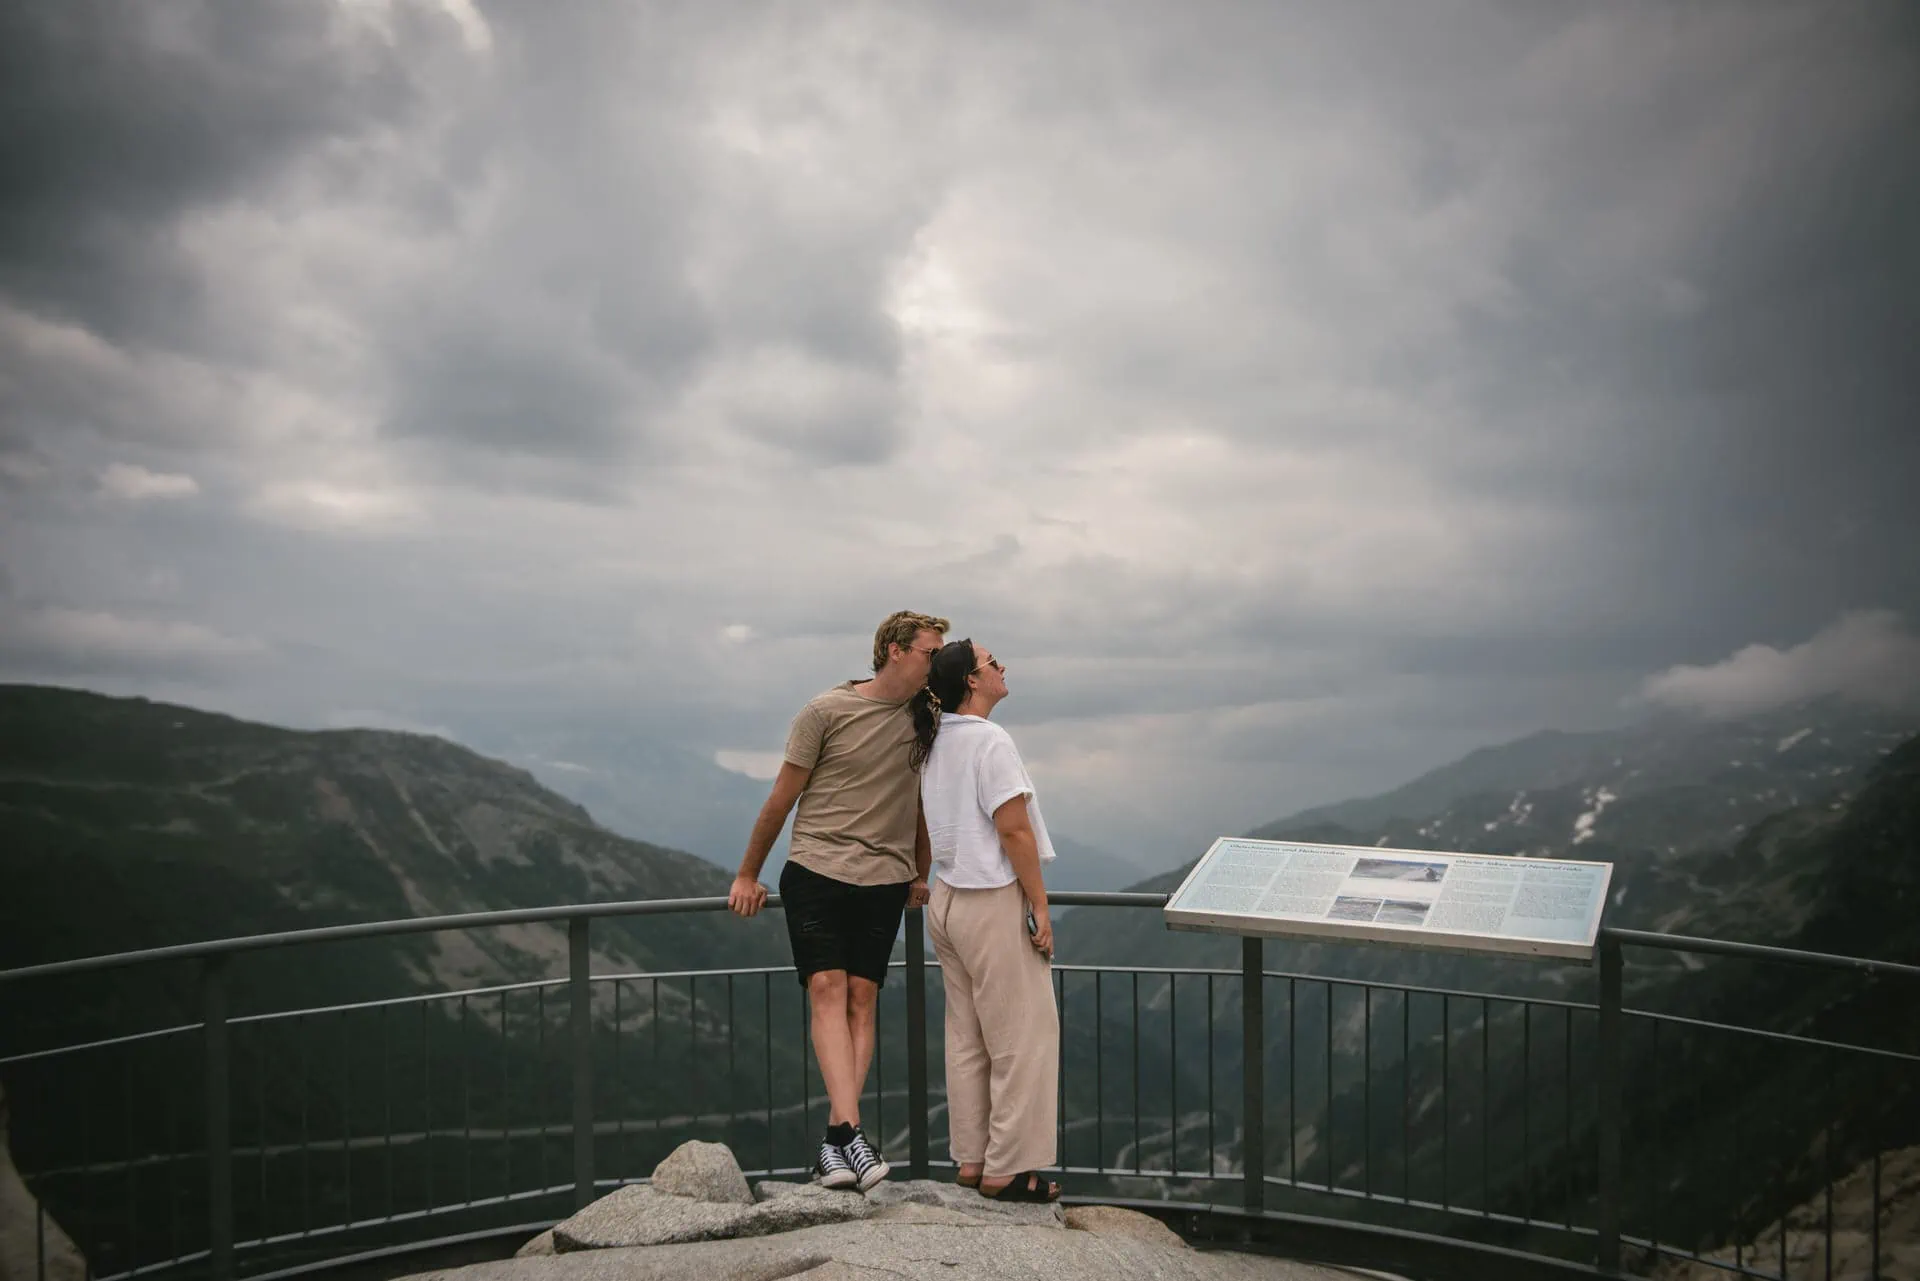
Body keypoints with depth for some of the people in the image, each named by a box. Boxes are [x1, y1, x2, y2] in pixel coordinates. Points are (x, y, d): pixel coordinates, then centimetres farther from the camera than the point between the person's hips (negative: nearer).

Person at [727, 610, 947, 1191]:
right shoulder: (827, 711, -4)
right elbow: (782, 796, 3)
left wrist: (919, 877, 26)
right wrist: (748, 874, 8)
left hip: (884, 881, 3)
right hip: (815, 869, -3)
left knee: (861, 1000, -2)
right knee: (827, 990, -13)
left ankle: (835, 1140, -1)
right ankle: (850, 1130, -19)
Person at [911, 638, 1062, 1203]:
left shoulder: (934, 745, 9)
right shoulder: (990, 740, -16)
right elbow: (1013, 829, -18)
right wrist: (1039, 904, -14)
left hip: (948, 900, 9)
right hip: (994, 902, -9)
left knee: (966, 1037, 14)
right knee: (1023, 1036, 1)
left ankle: (971, 1158, 21)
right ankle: (1008, 1168, 6)